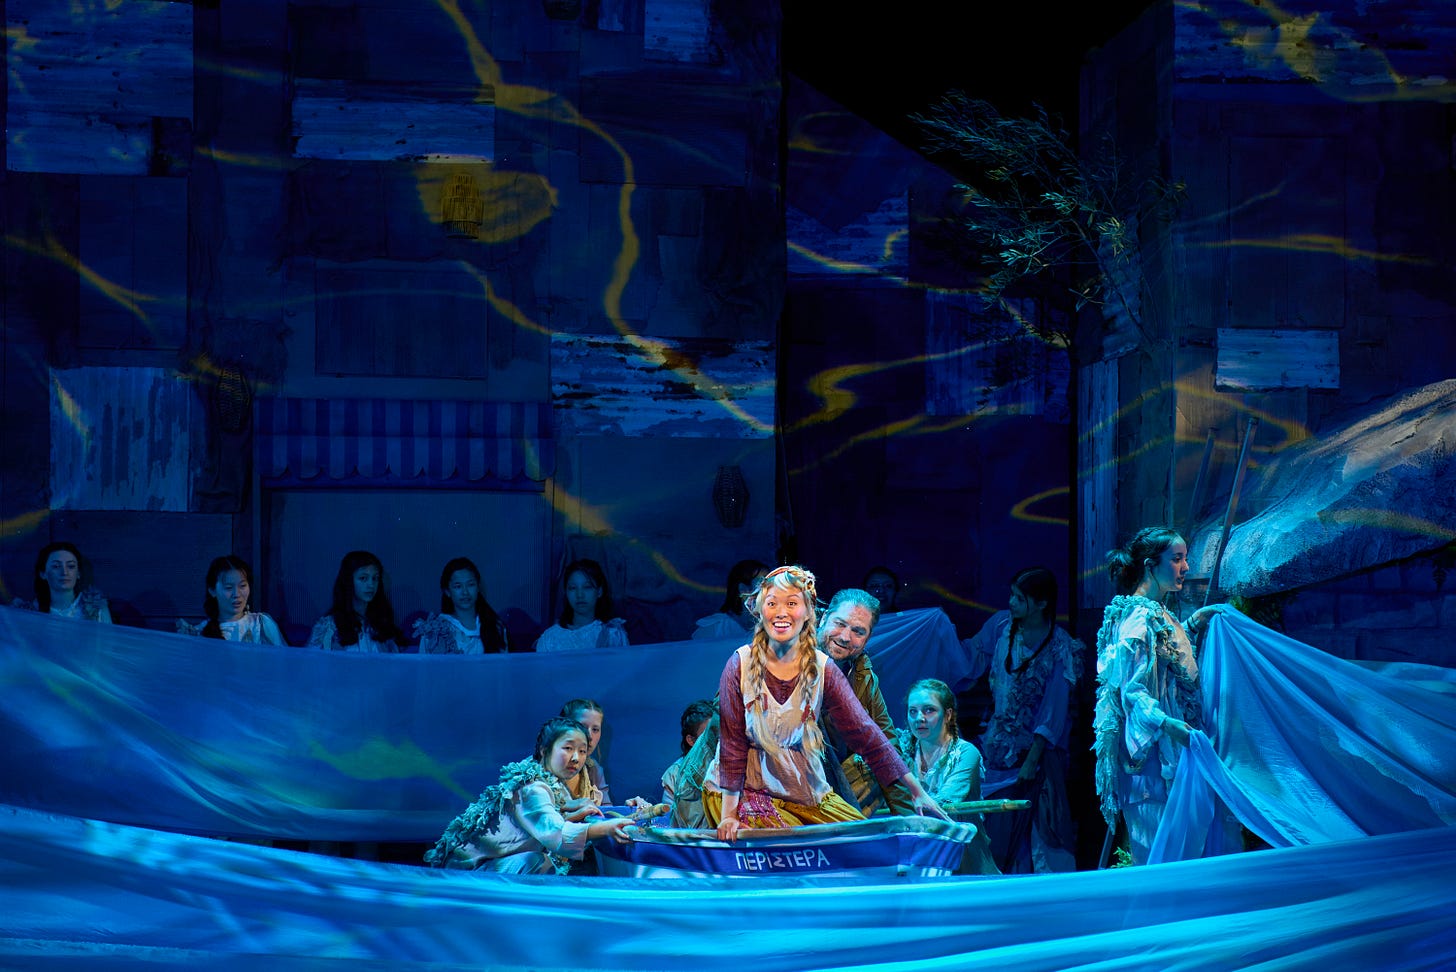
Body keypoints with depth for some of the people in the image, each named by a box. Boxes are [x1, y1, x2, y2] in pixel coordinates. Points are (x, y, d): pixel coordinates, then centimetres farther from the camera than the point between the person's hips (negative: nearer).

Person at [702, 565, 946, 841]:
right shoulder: (740, 665, -10)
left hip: (805, 792, 3)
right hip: (743, 790, -3)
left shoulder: (823, 670, -4)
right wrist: (728, 815, -12)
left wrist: (917, 791, -7)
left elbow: (864, 732, -4)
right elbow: (732, 742, -8)